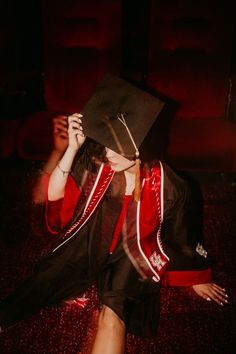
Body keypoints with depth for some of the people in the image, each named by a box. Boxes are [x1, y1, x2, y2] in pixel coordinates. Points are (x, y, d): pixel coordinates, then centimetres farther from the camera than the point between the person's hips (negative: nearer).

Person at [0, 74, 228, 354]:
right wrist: (72, 148, -29)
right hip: (89, 245, 3)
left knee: (112, 312, -30)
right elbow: (54, 195, -16)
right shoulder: (97, 163, -15)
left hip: (131, 257, -2)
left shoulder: (165, 185, -19)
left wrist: (197, 280, 11)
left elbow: (183, 236, -3)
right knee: (38, 286, -11)